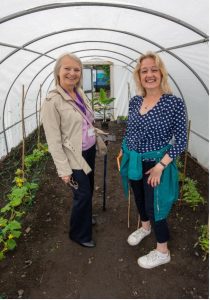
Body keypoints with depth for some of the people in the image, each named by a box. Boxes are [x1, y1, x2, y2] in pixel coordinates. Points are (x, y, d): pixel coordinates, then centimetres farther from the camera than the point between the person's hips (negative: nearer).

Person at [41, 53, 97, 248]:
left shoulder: (80, 93, 2)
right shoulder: (52, 101, -20)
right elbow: (53, 140, -20)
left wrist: (97, 139, 19)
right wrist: (64, 169, -19)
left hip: (89, 151, 7)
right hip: (74, 156, -7)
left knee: (88, 189, 22)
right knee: (83, 194, 4)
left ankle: (85, 218, 49)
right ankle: (79, 234, 29)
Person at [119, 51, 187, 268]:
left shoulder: (174, 103, -18)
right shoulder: (134, 101, -2)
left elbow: (181, 141, -15)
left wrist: (161, 165, -19)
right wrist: (123, 152, 12)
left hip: (155, 164, -6)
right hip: (133, 162, 6)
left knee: (154, 206, 5)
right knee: (139, 198, 24)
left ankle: (163, 252, 29)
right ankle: (145, 227, 54)